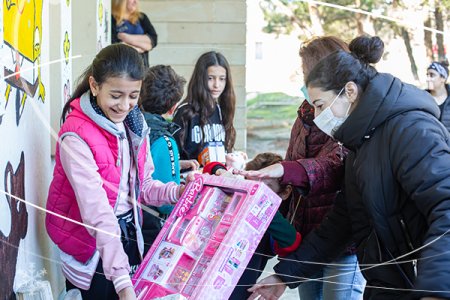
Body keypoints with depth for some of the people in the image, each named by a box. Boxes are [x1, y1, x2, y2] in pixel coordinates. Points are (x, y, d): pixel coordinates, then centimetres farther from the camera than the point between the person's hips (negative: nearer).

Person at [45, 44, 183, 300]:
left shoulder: (134, 124, 0)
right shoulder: (76, 137, -22)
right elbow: (97, 211, -31)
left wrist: (178, 192, -12)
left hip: (129, 236, 6)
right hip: (92, 246, -6)